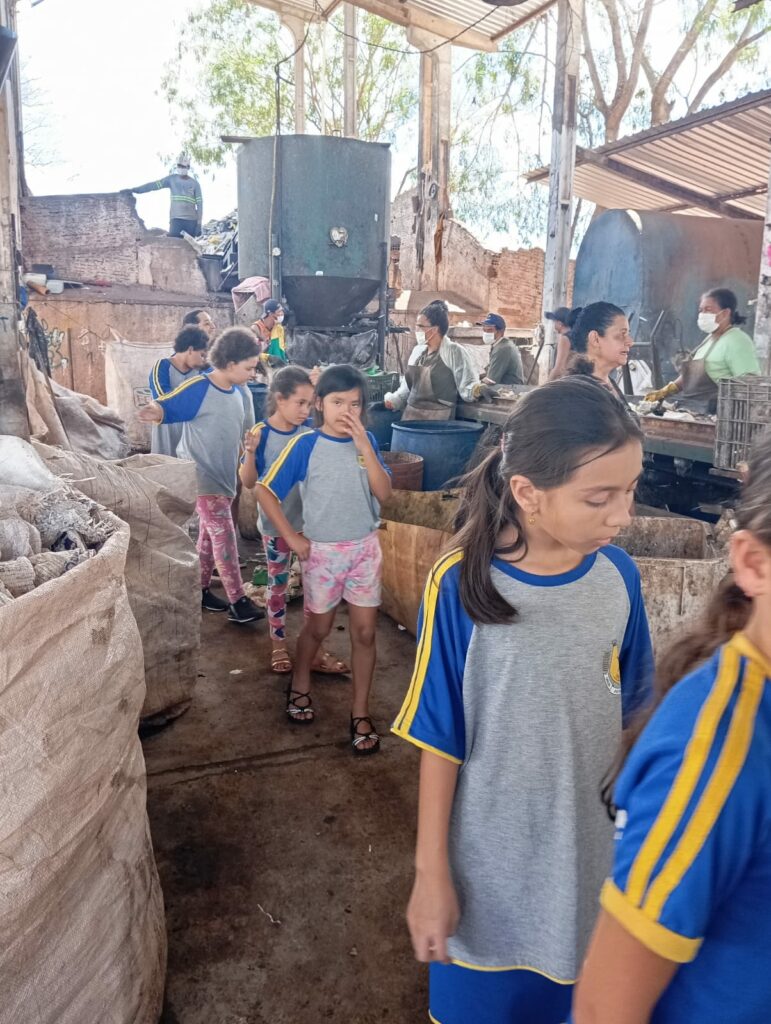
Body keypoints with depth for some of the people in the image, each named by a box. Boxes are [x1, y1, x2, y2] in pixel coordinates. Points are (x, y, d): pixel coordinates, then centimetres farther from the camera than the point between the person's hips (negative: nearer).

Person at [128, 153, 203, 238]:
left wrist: (199, 223, -5)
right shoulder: (172, 179, 10)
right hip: (176, 219, 0)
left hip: (191, 220, 1)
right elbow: (154, 185, 5)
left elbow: (199, 203, 4)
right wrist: (136, 190, -4)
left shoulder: (194, 183, 8)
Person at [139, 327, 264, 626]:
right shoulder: (199, 388, -17)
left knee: (209, 535, 16)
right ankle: (237, 600, -2)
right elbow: (166, 406, -24)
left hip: (224, 477, 8)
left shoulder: (235, 394, 7)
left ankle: (201, 590, 29)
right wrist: (154, 412, -44)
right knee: (224, 536, -8)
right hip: (201, 477, -8)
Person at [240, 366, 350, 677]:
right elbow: (248, 483, -9)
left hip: (310, 520, 3)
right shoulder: (261, 435, -14)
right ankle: (279, 645, 29)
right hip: (276, 524, -3)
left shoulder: (311, 432, -6)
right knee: (278, 584, 12)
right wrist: (250, 453, -28)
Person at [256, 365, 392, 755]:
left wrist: (363, 445, -20)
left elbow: (384, 493, -12)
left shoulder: (367, 442, -2)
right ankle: (299, 686, 43)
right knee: (318, 628, 16)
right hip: (322, 550, -2)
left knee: (364, 632, 6)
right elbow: (266, 491, -10)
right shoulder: (305, 444, -12)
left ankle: (360, 712, 21)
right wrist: (292, 536, -10)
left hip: (365, 548, 2)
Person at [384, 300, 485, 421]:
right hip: (410, 416, 6)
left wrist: (477, 389, -31)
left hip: (439, 419, -6)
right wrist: (394, 399, 10)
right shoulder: (417, 351, 14)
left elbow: (466, 385, -11)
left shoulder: (454, 352, -6)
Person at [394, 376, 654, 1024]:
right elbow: (441, 742, -13)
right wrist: (431, 873, -7)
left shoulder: (618, 575, -10)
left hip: (589, 860, 3)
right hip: (489, 867, -3)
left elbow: (625, 710, 2)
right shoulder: (462, 586, -21)